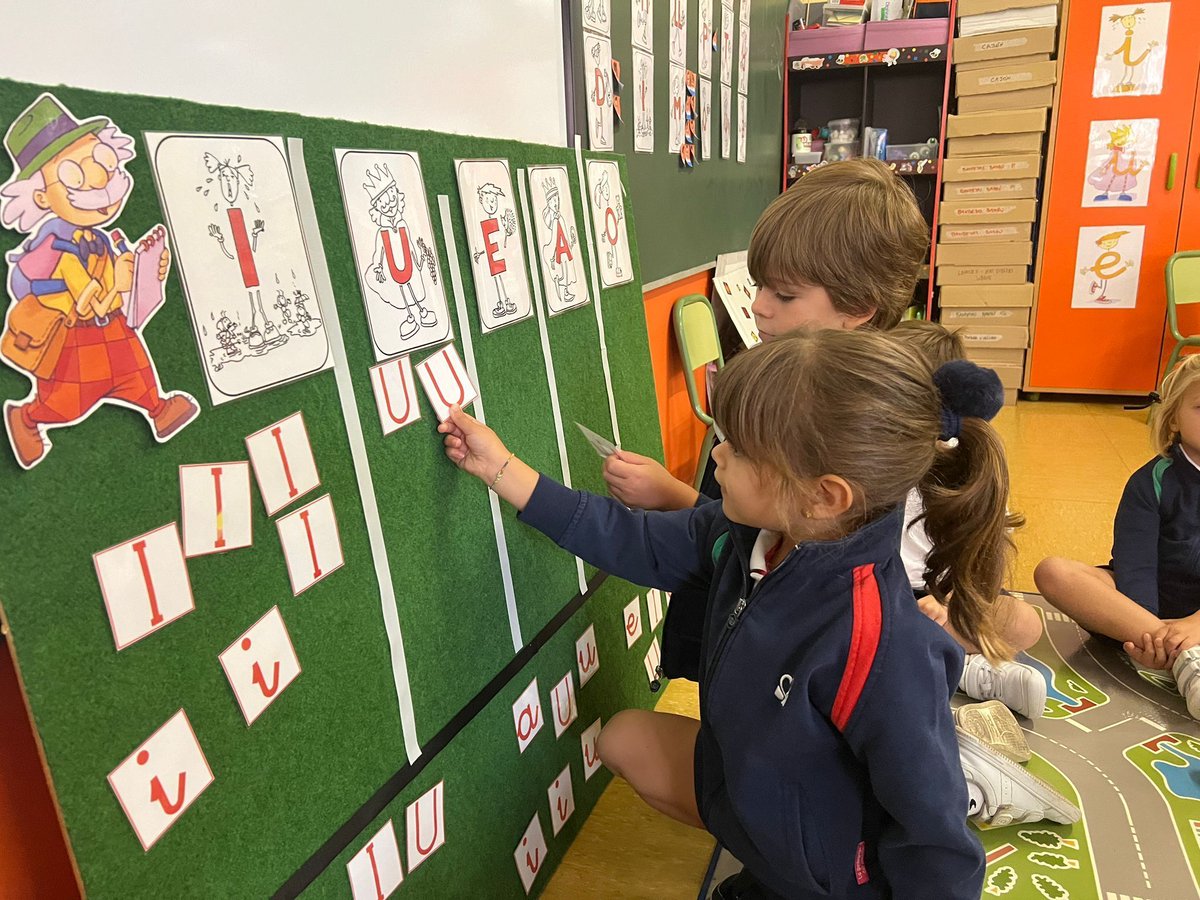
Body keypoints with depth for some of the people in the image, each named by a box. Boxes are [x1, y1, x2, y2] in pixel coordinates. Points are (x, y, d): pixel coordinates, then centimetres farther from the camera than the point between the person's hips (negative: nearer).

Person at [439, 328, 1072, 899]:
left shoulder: (878, 648, -40)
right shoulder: (746, 533, -19)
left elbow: (934, 845, -28)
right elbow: (636, 543, -4)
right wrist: (501, 469, -5)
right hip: (744, 780, 7)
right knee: (626, 738, 18)